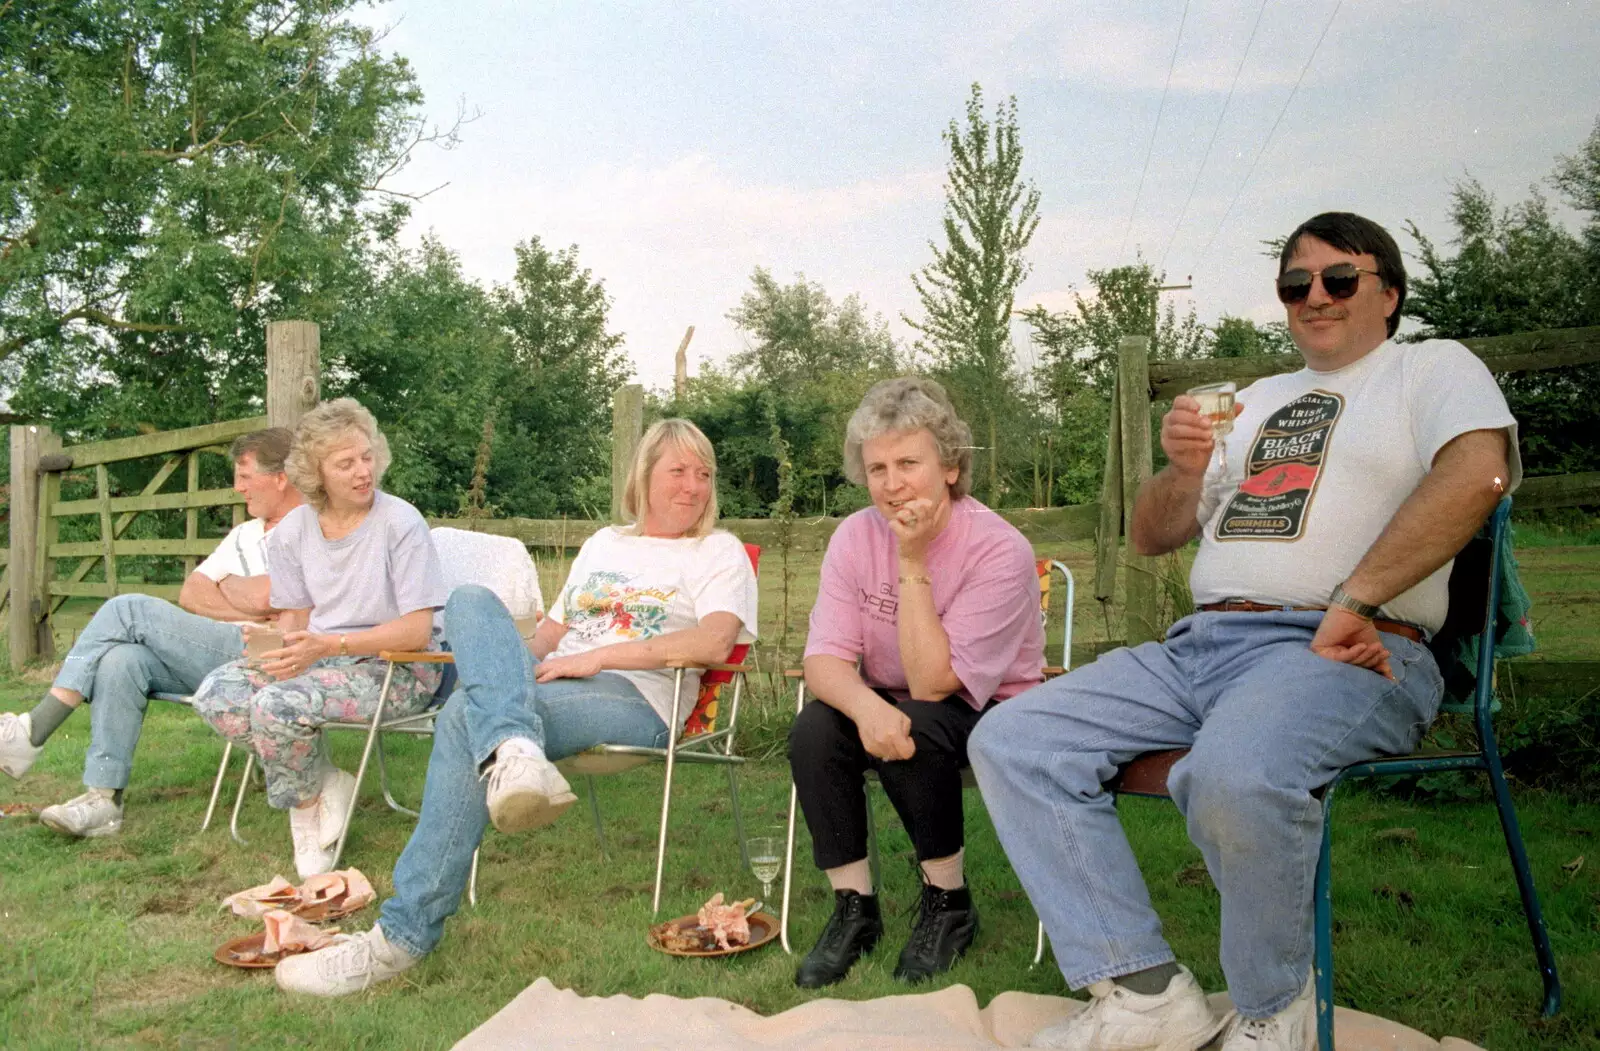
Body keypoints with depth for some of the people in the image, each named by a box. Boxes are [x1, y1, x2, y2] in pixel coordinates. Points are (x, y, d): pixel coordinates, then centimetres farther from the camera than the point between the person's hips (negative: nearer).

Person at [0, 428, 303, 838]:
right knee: (121, 660, -19)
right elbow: (191, 595, 15)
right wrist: (245, 607, -4)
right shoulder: (245, 533, 26)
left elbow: (263, 597, -17)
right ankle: (104, 798, -18)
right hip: (212, 656, 8)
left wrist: (226, 586, 5)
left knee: (128, 610, -13)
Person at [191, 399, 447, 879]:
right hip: (318, 657, 6)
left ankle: (308, 802, 3)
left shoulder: (400, 523, -13)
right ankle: (324, 787, -1)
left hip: (397, 669, -6)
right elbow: (294, 620, 9)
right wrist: (278, 646, -16)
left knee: (276, 707, -28)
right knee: (216, 694, -15)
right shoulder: (293, 530, 4)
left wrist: (327, 646, -25)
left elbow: (417, 631, -16)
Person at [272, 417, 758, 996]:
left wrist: (600, 656, -13)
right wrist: (513, 662, 4)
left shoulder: (720, 552, 10)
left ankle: (405, 933, -30)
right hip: (547, 684, 6)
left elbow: (714, 643, -10)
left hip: (636, 700, -6)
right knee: (469, 599, -20)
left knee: (466, 714, -30)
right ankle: (514, 749, -48)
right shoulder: (604, 543, 30)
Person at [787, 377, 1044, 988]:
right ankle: (854, 908, -8)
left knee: (914, 732, -33)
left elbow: (932, 684, -27)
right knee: (815, 728, -24)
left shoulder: (999, 550, -23)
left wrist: (914, 564, -31)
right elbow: (824, 659, -15)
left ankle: (949, 903, -8)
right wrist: (866, 706, -38)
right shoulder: (855, 537, -8)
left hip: (990, 714, -4)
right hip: (891, 702, 4)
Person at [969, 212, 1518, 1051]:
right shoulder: (1258, 400, 29)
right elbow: (1150, 537, 25)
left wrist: (1352, 604, -20)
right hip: (1198, 644, 7)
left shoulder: (1432, 368, 11)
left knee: (1235, 775, -39)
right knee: (1011, 741, -11)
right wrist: (1183, 470, 2)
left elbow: (1477, 472, -14)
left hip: (1347, 654, -6)